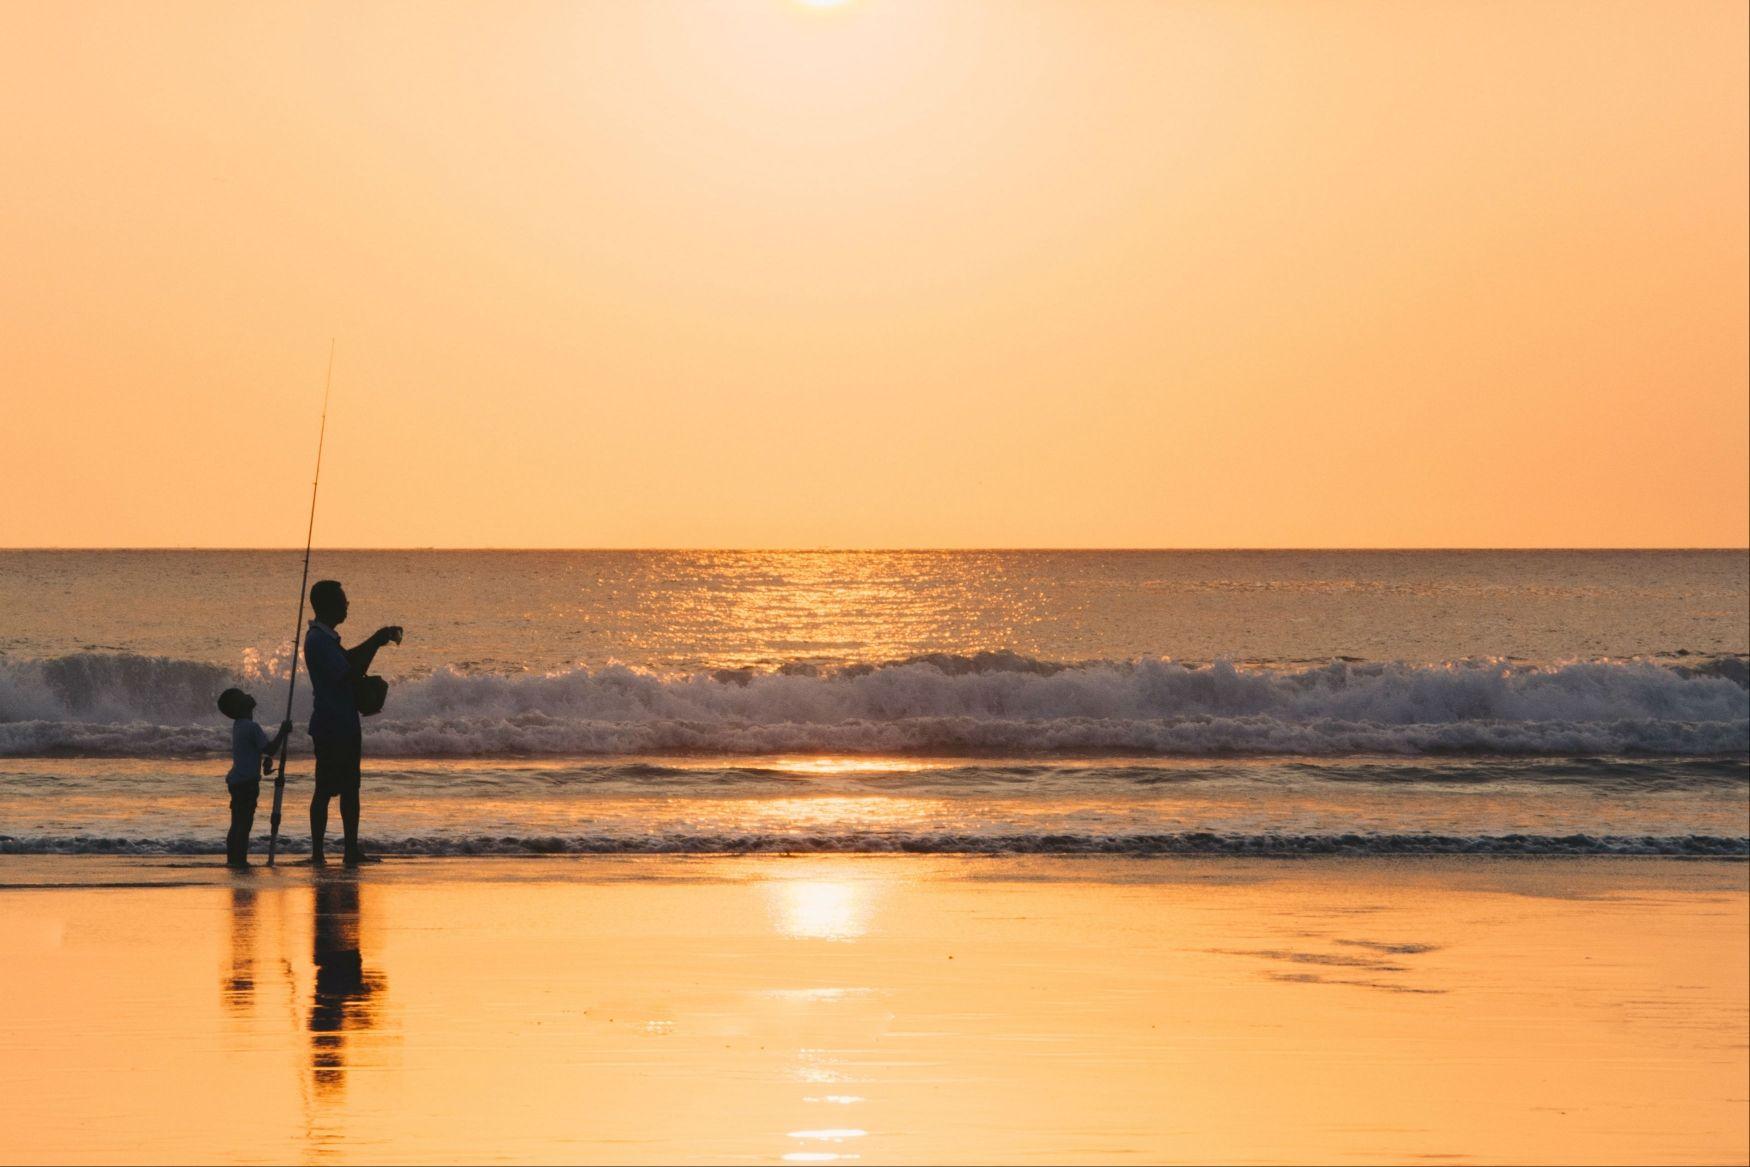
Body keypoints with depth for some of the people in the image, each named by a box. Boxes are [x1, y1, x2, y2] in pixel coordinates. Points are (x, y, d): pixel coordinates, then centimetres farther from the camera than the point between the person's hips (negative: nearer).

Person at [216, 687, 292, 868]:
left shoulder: (238, 726, 13)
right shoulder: (251, 727, -17)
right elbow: (270, 749, -18)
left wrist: (266, 758, 10)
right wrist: (283, 733, -8)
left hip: (236, 780, 9)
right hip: (248, 782, -9)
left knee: (237, 823, 13)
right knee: (245, 822, -7)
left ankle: (232, 858, 16)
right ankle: (239, 859, -8)